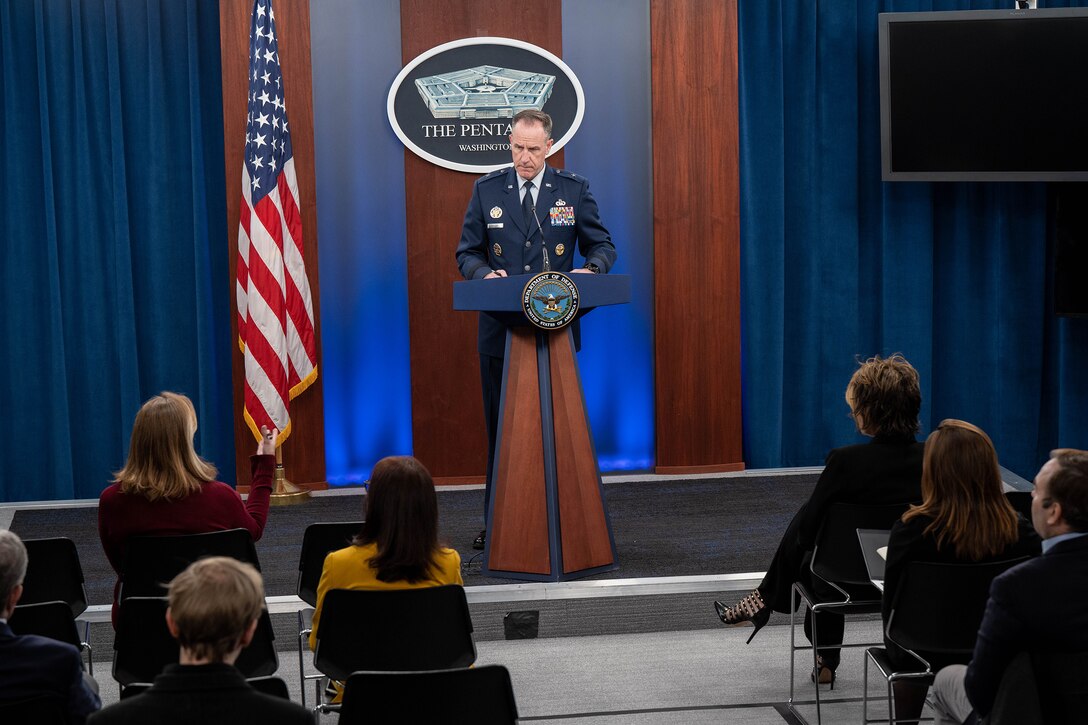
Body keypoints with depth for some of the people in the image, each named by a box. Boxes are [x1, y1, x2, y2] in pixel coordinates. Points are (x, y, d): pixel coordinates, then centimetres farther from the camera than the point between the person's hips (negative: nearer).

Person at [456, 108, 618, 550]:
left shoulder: (574, 189, 3)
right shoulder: (486, 190, 5)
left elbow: (602, 245, 6)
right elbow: (467, 253, 6)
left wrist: (590, 268, -17)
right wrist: (485, 274, -16)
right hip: (500, 329, 1)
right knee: (501, 427, 6)